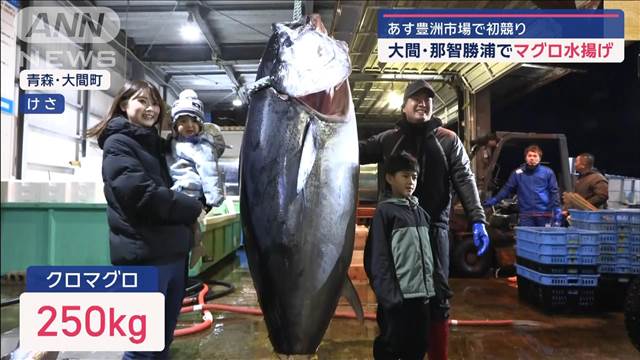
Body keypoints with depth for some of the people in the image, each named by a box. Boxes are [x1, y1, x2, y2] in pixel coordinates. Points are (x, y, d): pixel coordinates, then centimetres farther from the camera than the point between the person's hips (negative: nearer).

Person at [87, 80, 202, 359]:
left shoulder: (156, 145, 19)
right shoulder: (118, 143, -5)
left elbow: (170, 189, 29)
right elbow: (142, 194, -20)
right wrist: (192, 209, -11)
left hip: (173, 252, 8)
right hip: (144, 255, -8)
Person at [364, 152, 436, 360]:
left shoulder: (420, 212, 14)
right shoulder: (385, 211, -6)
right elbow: (378, 258, -10)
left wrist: (431, 288, 11)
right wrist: (388, 294, -17)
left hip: (422, 294, 6)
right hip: (397, 296, -6)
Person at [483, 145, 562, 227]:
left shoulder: (548, 172, 4)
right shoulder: (517, 173, 7)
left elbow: (554, 193, 3)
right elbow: (507, 189, 8)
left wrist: (557, 213, -5)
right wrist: (494, 200, -4)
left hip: (545, 215, -1)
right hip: (526, 216, 1)